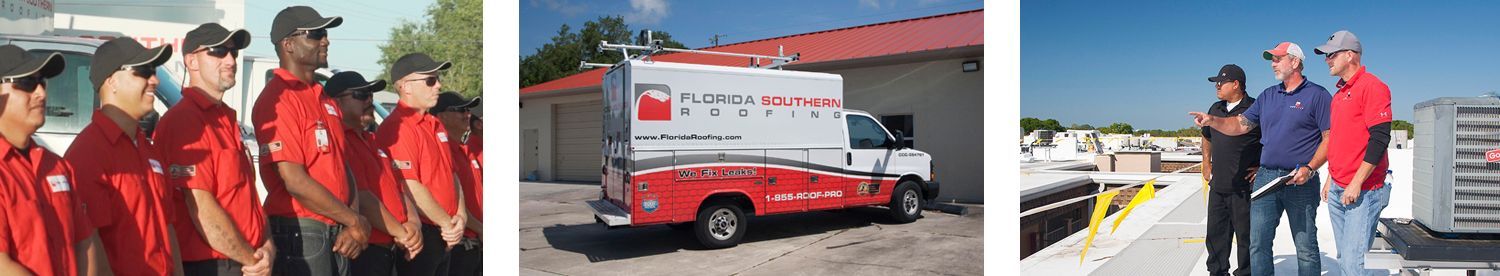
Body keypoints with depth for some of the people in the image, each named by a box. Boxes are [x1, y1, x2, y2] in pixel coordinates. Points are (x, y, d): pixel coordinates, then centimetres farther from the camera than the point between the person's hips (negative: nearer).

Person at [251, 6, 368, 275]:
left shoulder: (324, 99, 12)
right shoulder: (278, 100, -13)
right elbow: (295, 182, -19)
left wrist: (353, 224, -2)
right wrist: (355, 221, -11)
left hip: (336, 229, 8)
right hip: (299, 230, -8)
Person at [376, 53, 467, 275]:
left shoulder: (435, 125, 14)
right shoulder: (397, 128, -15)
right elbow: (410, 187, -21)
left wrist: (460, 215, 0)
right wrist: (448, 223, -13)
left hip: (444, 237, 9)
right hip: (418, 235, -9)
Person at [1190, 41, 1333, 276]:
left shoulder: (1317, 95, -2)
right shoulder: (1268, 95, 15)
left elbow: (1329, 138, -7)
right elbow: (1241, 125, 12)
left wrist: (1309, 169, -19)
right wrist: (1212, 121, -7)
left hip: (1300, 180, -5)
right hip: (1265, 177, 5)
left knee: (1306, 247, 4)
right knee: (1258, 244, 6)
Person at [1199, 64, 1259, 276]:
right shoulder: (1215, 109, 13)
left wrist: (1263, 167, -9)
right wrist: (1206, 163, 22)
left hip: (1244, 187, -7)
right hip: (1217, 185, 7)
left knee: (1245, 235, 0)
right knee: (1216, 233, 13)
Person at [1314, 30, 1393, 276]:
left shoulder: (1372, 86, -10)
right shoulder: (1340, 93, 17)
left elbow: (1379, 138, -17)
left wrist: (1356, 184, -19)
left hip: (1362, 192, -9)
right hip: (1338, 191, 9)